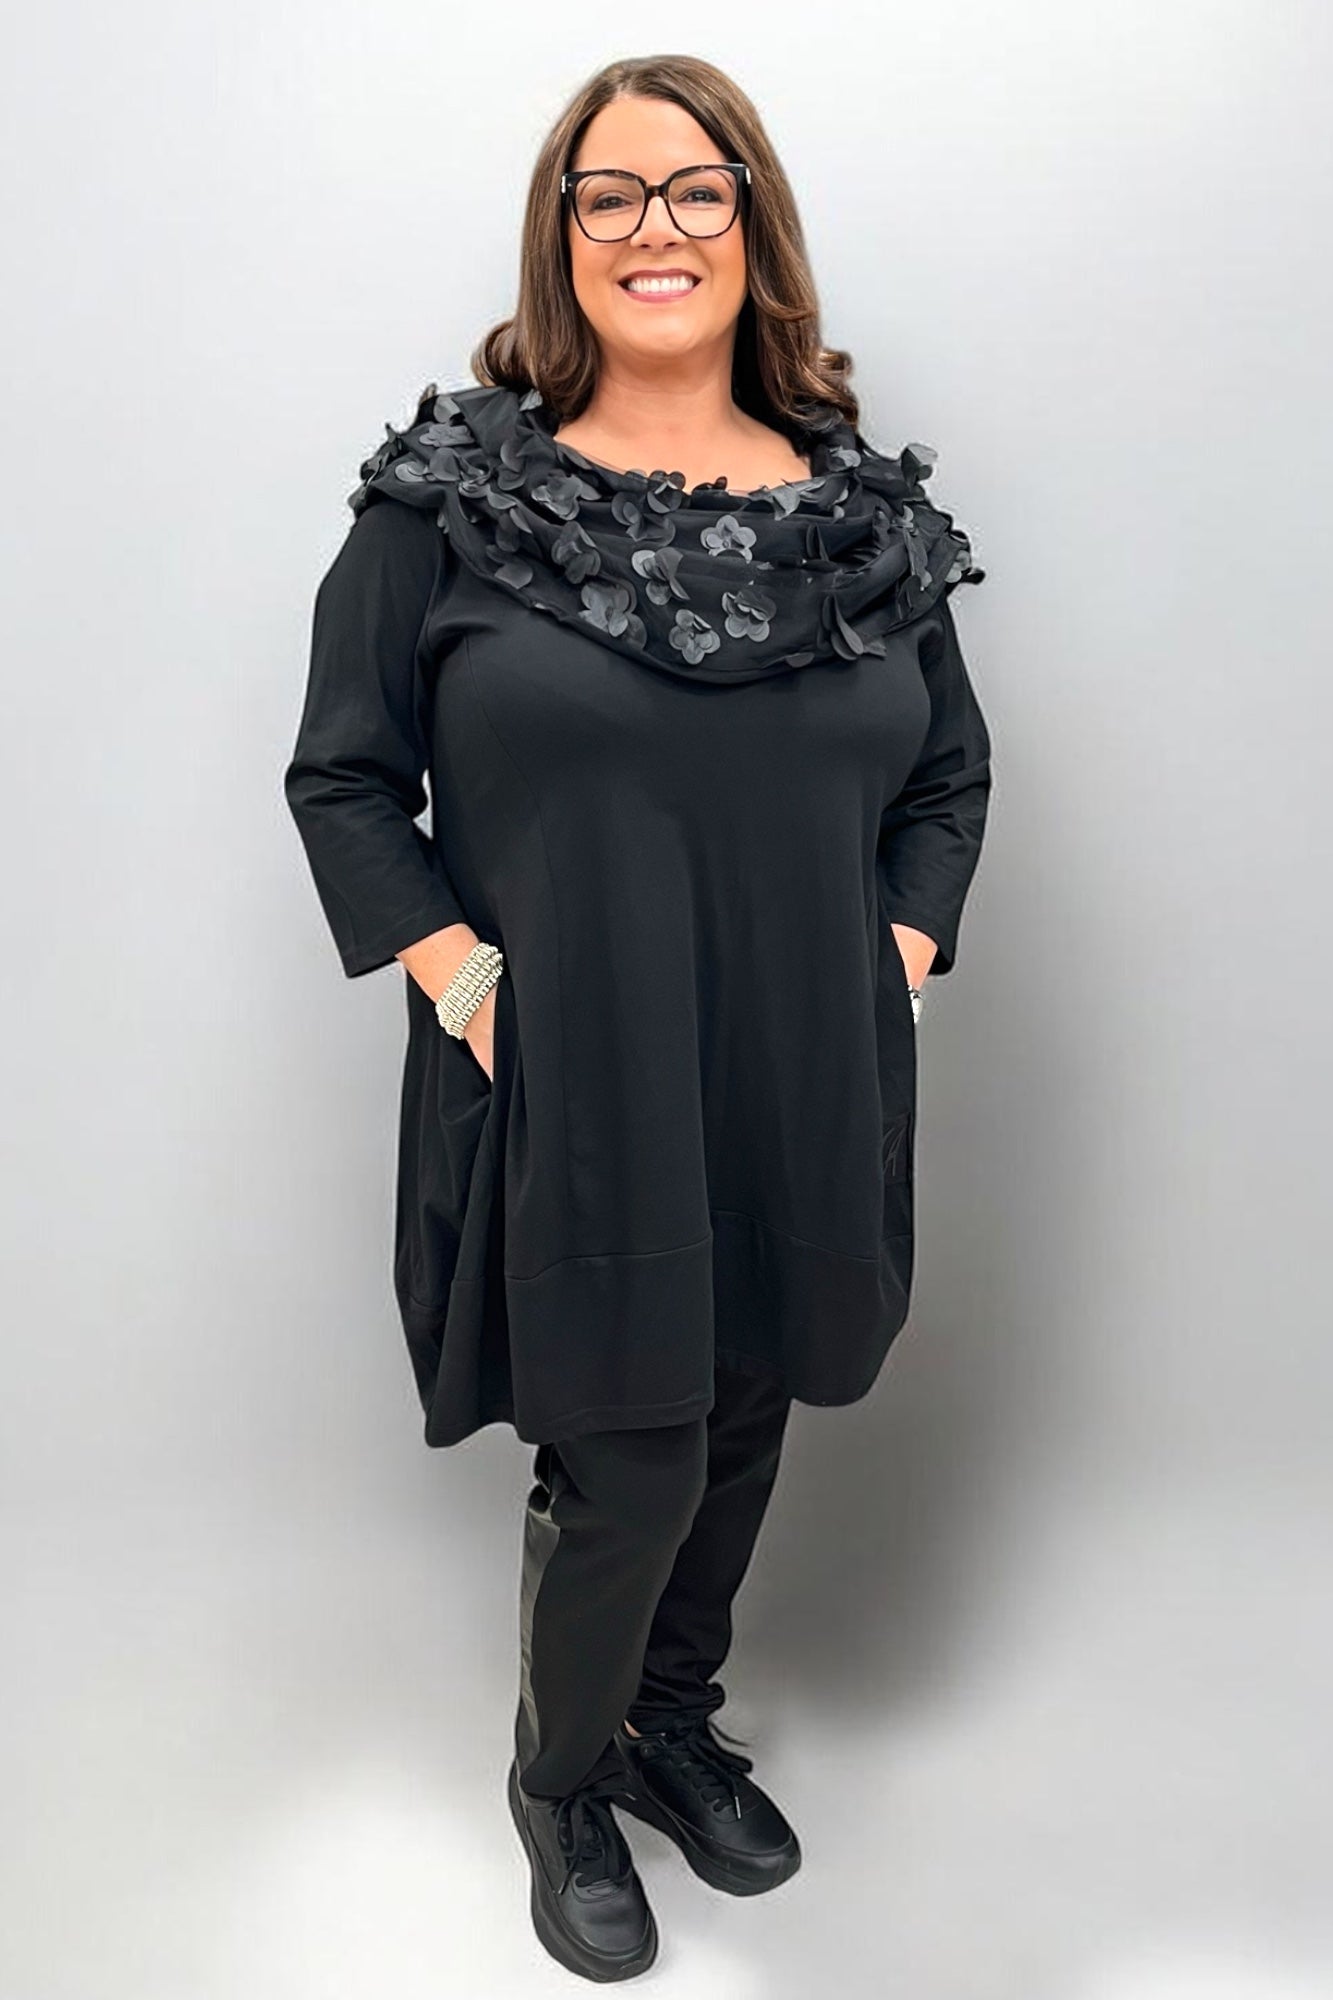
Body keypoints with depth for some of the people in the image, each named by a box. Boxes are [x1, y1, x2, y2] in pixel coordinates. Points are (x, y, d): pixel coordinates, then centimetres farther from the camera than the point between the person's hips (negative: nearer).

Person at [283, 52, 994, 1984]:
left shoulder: (864, 509, 6)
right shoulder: (449, 497, -3)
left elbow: (951, 776, 14)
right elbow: (344, 777, 0)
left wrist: (893, 964, 1)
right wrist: (462, 980, -10)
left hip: (801, 1100, 4)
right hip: (576, 1105, -3)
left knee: (741, 1429, 17)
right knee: (625, 1472, 2)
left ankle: (676, 1722, 45)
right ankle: (562, 1783, 33)